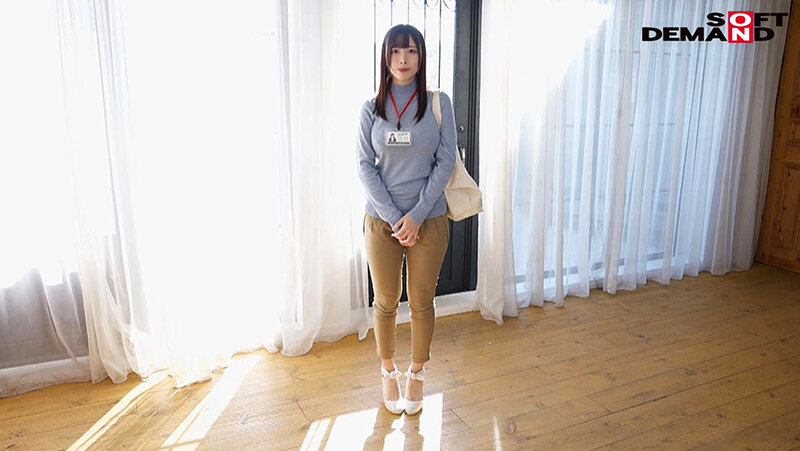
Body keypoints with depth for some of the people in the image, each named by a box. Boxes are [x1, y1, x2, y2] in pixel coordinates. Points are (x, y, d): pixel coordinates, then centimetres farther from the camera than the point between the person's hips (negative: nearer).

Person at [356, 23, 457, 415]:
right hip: (381, 219, 1)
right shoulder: (371, 108, 2)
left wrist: (416, 214, -12)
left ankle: (416, 374, 30)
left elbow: (445, 162, -4)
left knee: (422, 302, 9)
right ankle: (388, 372, 32)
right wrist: (393, 217, -12)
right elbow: (365, 166, -3)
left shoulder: (439, 104, 0)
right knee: (386, 302, 10)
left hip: (429, 219, 0)